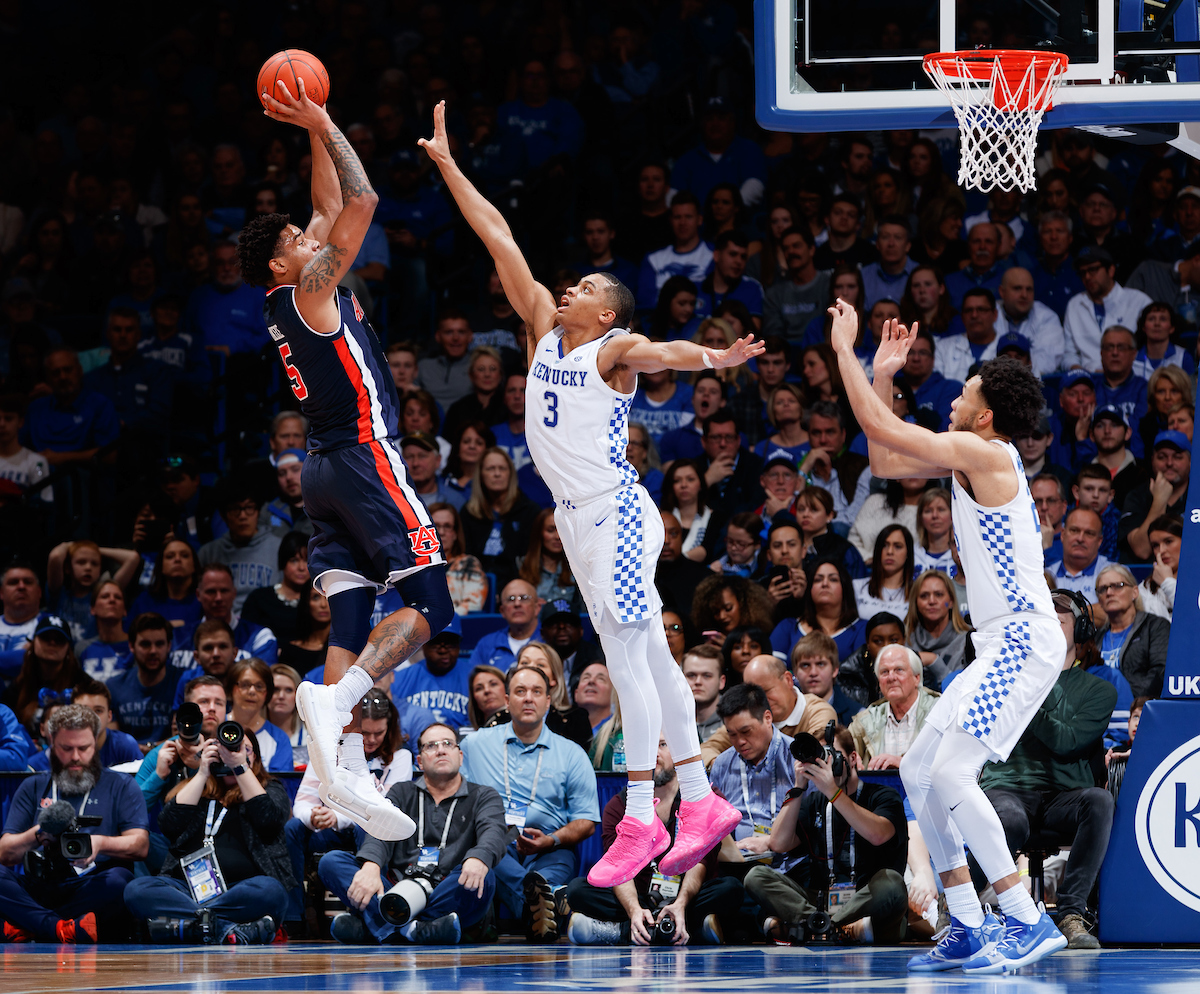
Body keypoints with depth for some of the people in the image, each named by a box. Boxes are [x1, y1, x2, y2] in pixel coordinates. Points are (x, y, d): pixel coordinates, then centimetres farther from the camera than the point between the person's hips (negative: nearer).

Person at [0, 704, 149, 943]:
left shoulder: (120, 786, 15)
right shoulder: (33, 788, 20)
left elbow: (140, 846, 0)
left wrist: (100, 843, -19)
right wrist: (37, 835, -10)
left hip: (92, 891, -1)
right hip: (39, 887, 1)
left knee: (118, 880, -36)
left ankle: (28, 928, -29)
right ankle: (65, 930, -42)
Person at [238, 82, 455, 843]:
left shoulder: (292, 301, 15)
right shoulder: (309, 289, -8)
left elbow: (334, 207, 25)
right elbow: (361, 201, -14)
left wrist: (316, 134, 23)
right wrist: (323, 129, -6)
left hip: (327, 467, 9)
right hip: (365, 458, -9)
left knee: (351, 622, 1)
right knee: (430, 604, -11)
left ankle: (346, 774, -8)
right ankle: (334, 700, -30)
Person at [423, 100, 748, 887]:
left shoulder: (615, 350, -8)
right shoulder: (546, 328, 11)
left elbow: (658, 352, -31)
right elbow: (500, 239, 12)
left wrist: (710, 357, -52)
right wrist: (447, 165, 14)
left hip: (615, 515, -8)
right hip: (577, 519, 8)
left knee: (629, 663, -10)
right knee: (649, 659, 11)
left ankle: (641, 821, -11)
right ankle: (701, 802, 16)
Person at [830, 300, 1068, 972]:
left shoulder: (986, 454, -13)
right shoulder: (971, 458, 15)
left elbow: (880, 428, -15)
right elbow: (884, 461, 25)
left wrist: (846, 349, -5)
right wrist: (884, 375, 19)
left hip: (1024, 643, -10)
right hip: (1003, 646, 10)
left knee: (951, 773, -18)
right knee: (919, 771, 10)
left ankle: (1030, 923, -16)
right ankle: (968, 933, 11)